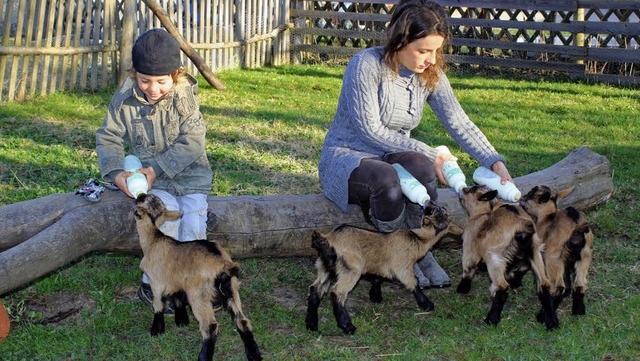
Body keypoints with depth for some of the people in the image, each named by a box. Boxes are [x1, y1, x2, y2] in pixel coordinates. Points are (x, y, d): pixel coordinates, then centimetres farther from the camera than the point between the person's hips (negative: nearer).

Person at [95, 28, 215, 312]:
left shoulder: (184, 97, -10)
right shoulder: (124, 100, -5)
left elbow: (192, 142, -15)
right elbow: (108, 138, 3)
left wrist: (157, 169, -23)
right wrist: (116, 172, -15)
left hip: (189, 173, 1)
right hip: (148, 175, 0)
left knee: (194, 222, -21)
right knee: (168, 212, -27)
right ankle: (151, 285, -15)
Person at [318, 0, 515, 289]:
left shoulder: (431, 75, -2)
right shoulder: (367, 65, -20)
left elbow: (460, 124, -4)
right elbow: (370, 131, -22)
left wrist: (495, 163, -19)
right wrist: (430, 154, -24)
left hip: (392, 157, 5)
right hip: (346, 157, -5)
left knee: (419, 167, -32)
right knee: (385, 178, -39)